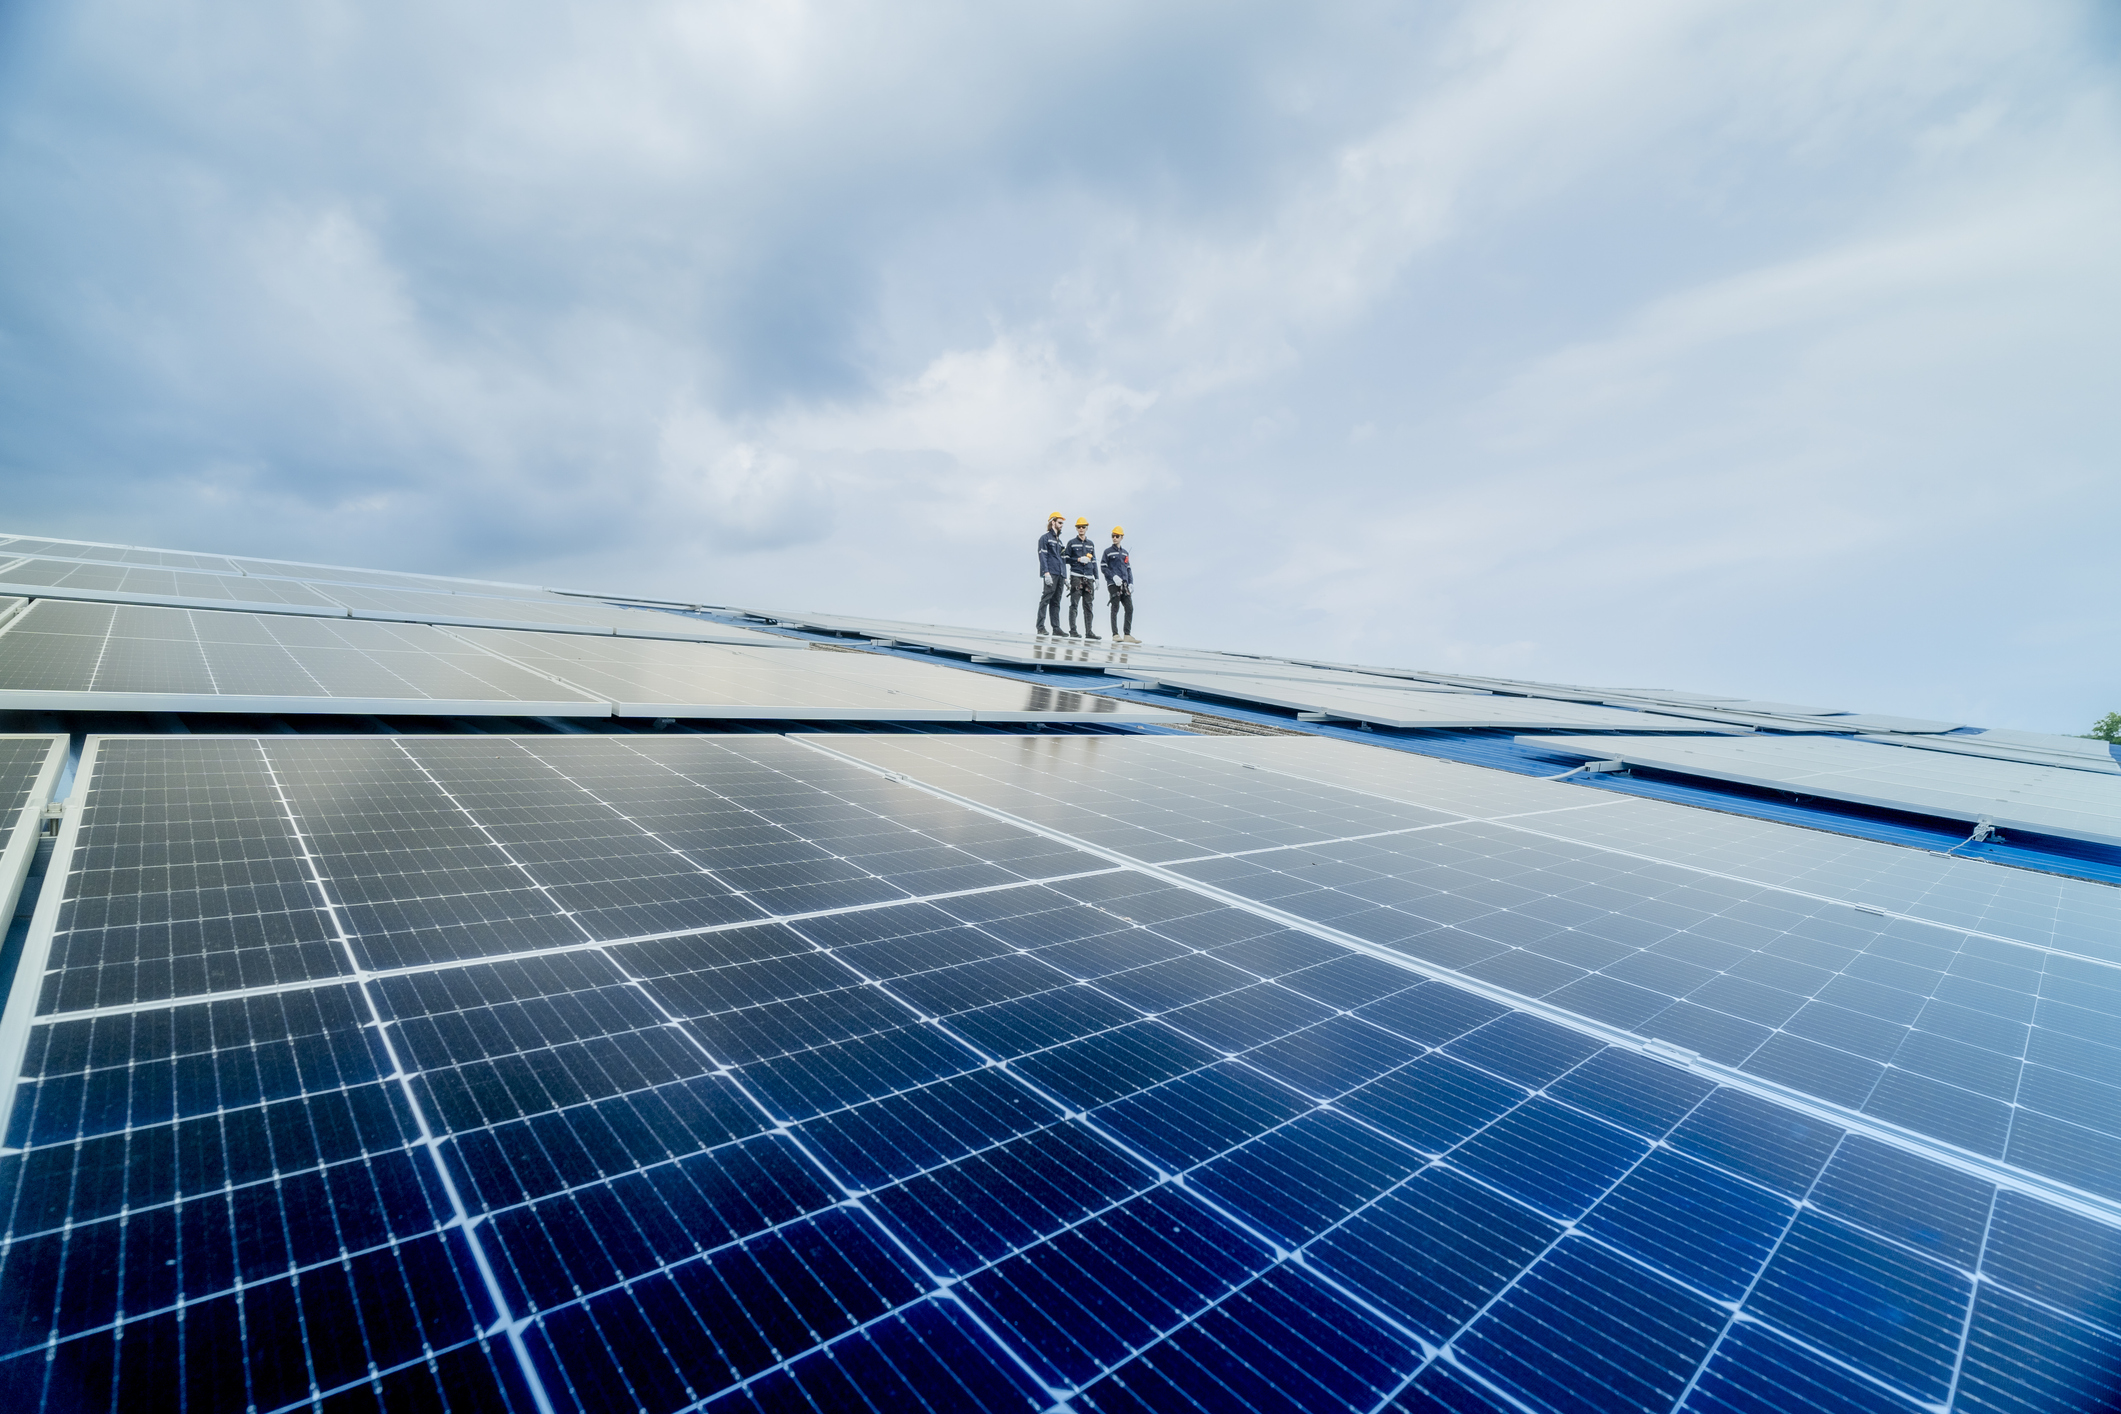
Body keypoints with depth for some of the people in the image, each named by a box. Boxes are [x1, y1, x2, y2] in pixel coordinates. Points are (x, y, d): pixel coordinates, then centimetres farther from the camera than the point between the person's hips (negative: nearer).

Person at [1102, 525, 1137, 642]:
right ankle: (1115, 634, -3)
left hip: (1124, 584, 5)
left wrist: (1131, 583, 9)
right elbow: (1104, 567, -1)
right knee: (1115, 609, -5)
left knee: (1129, 608, -3)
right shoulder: (1108, 551, 5)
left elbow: (1129, 569, 20)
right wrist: (1114, 577, -14)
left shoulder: (1125, 552, 19)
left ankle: (1127, 635, -1)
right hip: (1113, 584, -5)